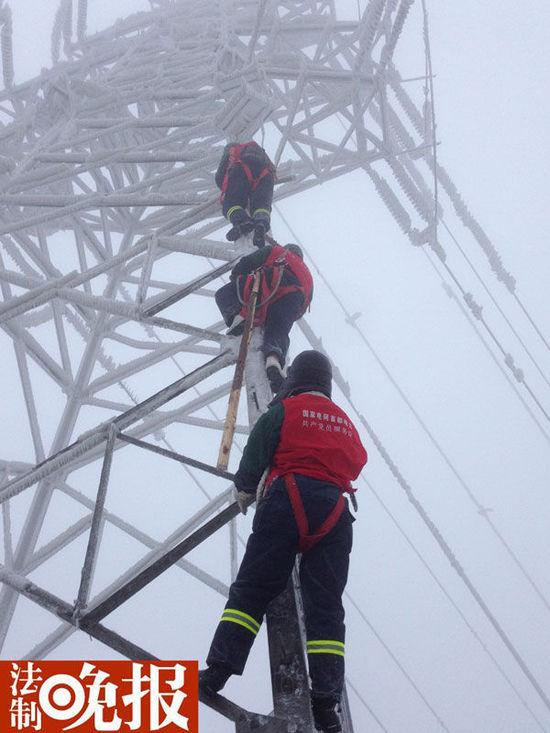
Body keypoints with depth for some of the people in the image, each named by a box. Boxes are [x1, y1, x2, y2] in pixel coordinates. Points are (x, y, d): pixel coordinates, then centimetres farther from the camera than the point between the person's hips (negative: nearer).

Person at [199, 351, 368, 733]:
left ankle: (218, 670, -13)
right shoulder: (347, 422, 23)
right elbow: (357, 463, 24)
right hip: (334, 511, 4)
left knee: (252, 588, -3)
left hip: (289, 501, -4)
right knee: (325, 605, -1)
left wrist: (244, 490, 20)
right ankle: (325, 702, -9)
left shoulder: (285, 409, 7)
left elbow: (256, 453, 5)